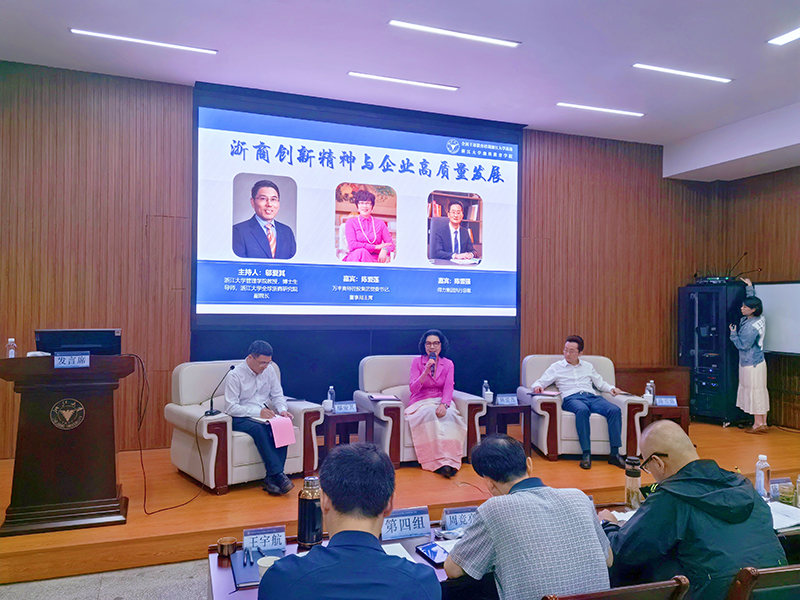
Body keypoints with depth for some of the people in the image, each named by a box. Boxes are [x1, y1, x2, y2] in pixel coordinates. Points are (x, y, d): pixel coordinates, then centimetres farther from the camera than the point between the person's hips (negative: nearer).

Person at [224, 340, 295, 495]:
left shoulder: (269, 370, 6)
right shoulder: (235, 375, -10)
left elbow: (278, 394, 13)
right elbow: (230, 407, -15)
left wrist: (282, 410, -9)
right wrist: (257, 412, -25)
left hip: (265, 415, 5)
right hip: (241, 419, -4)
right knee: (259, 429, -37)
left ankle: (271, 478, -29)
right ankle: (279, 475, -37)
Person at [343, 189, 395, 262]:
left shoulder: (380, 223, 17)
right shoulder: (350, 222, 11)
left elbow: (390, 244, 12)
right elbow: (352, 245, -3)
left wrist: (384, 250, -15)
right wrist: (376, 247, -6)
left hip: (373, 261, 1)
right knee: (361, 251, -38)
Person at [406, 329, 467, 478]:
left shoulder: (448, 364, 8)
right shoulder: (417, 362, 3)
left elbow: (449, 388, -4)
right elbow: (413, 388, -6)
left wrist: (443, 404, -24)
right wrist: (426, 371, -20)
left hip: (442, 401, 2)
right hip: (421, 403, -1)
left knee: (448, 415, -34)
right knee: (430, 413, -36)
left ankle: (450, 461, -39)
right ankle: (440, 462, -40)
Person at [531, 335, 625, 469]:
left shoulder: (588, 366, 28)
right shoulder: (556, 367, 18)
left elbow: (600, 383, 29)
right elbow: (540, 382, 12)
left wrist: (611, 388, 8)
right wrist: (537, 387, -11)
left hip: (592, 397, 4)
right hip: (571, 398, -3)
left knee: (615, 410, -27)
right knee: (582, 410, -41)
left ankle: (614, 453, -27)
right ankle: (586, 454, -39)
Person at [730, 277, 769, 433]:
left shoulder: (751, 327, -24)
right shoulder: (760, 318, 3)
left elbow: (743, 345, -19)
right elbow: (753, 300, 22)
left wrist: (733, 333, -7)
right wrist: (750, 287, 27)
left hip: (751, 365, -9)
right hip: (758, 361, 9)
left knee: (754, 392, -1)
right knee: (760, 392, 13)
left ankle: (758, 424, 6)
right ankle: (763, 422, 20)